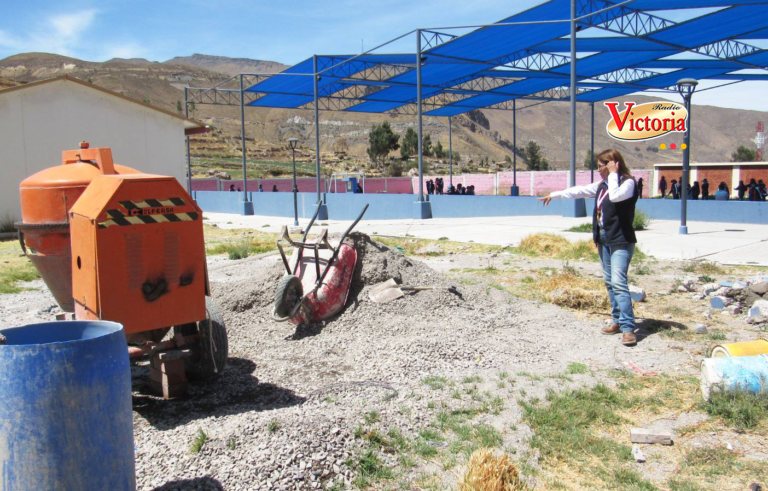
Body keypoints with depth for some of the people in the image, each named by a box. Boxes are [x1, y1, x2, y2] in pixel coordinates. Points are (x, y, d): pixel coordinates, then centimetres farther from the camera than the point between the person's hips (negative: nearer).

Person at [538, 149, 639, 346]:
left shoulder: (628, 182, -7)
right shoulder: (601, 185, 15)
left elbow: (615, 196, -26)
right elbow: (579, 191, 24)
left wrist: (613, 174, -15)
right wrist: (554, 195, 30)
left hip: (621, 241, -8)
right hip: (603, 240, 8)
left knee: (618, 282, -16)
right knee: (609, 282, 9)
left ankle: (628, 328, -16)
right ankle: (618, 321, 17)